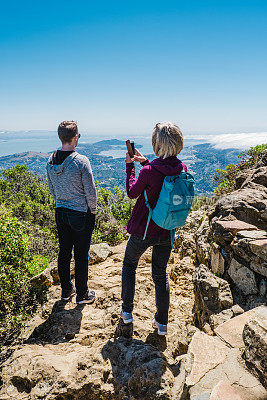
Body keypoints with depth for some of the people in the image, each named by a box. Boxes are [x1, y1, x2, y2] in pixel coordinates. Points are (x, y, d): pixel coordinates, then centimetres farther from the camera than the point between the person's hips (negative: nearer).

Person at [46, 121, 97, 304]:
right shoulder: (81, 161, -19)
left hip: (60, 212, 6)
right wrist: (93, 210, 0)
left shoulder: (51, 161, -1)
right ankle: (82, 294, 22)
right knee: (81, 255, 7)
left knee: (64, 252, 17)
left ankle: (66, 290, 33)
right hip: (81, 214, -6)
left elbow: (52, 188, 10)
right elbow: (90, 191, -15)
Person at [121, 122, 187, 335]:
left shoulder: (149, 171, -23)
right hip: (167, 231, 4)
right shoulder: (182, 169, -7)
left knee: (129, 264, 22)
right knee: (160, 274, 18)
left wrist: (130, 165, 3)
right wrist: (145, 162, 13)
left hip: (143, 230, -4)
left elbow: (132, 192, -6)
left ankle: (127, 311, 32)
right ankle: (162, 322, 28)